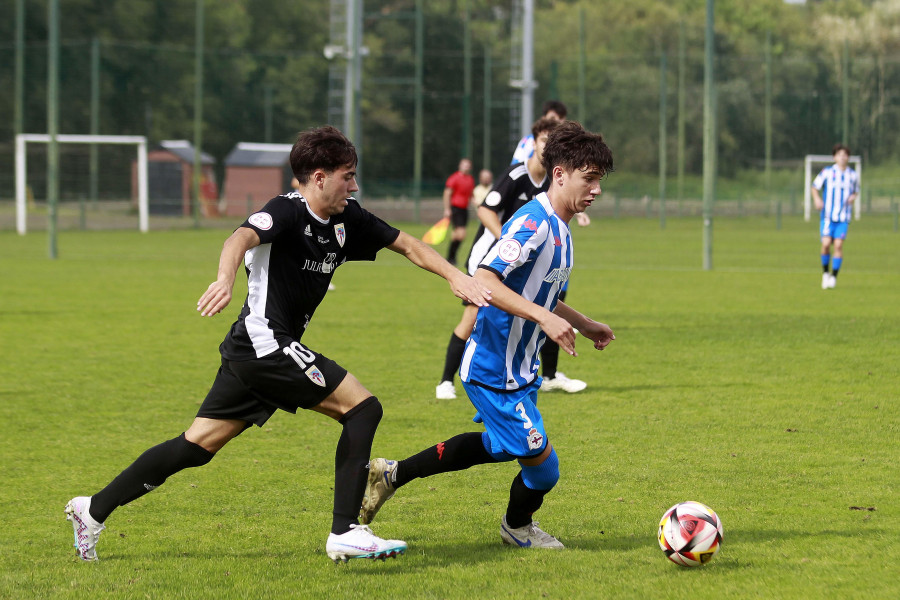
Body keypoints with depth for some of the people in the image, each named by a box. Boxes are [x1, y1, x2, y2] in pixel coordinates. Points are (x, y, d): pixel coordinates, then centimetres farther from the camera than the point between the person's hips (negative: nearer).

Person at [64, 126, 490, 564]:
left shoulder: (346, 220, 11)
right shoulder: (287, 211, -14)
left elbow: (407, 244, 20)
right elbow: (242, 237, -34)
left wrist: (454, 275, 7)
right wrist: (225, 279, -54)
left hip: (252, 352, 9)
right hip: (266, 343, -9)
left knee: (197, 446, 11)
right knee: (363, 407, -11)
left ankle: (94, 510, 15)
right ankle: (345, 532, -14)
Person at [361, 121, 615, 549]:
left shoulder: (559, 228, 10)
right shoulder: (533, 222, -22)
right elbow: (484, 280, -33)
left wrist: (583, 325, 26)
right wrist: (545, 317, -37)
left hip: (518, 366, 11)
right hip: (494, 370, -11)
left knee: (502, 445, 27)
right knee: (542, 464, -3)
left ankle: (392, 474, 33)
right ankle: (518, 527, 29)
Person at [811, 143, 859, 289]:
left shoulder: (853, 175, 7)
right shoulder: (827, 172, 0)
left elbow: (856, 191, 22)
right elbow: (815, 187, 8)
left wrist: (853, 197, -1)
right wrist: (817, 199, -10)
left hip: (844, 217, 1)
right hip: (827, 216, -1)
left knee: (838, 245, -11)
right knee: (826, 244, -12)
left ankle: (834, 277, -5)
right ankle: (825, 273, 11)